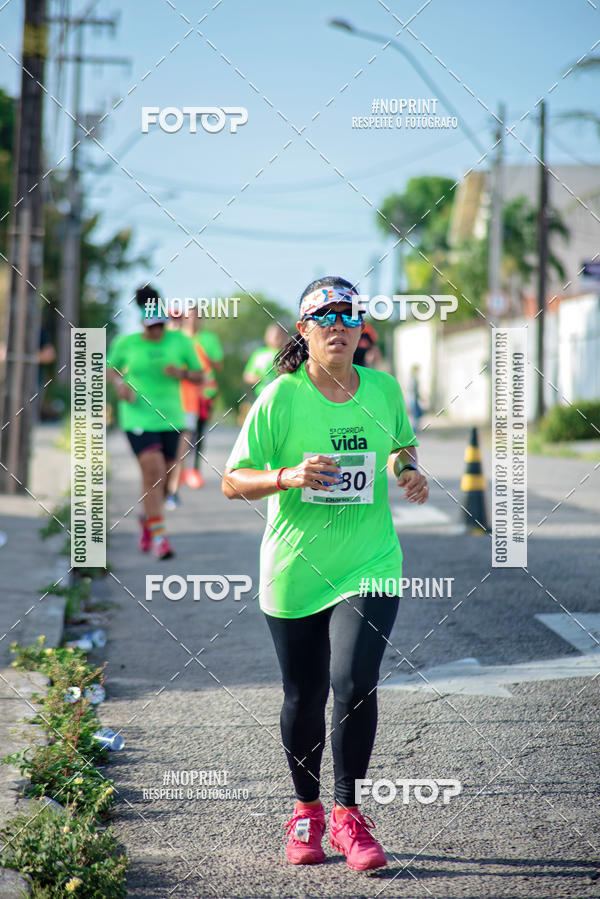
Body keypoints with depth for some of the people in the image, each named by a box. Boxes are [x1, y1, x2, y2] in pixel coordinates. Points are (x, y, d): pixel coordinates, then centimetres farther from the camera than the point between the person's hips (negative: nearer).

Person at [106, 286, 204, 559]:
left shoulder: (179, 341, 3)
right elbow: (112, 368, 16)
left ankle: (147, 519, 38)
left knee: (163, 479, 9)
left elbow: (199, 375, 8)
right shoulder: (126, 343, 0)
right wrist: (120, 384, -5)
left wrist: (182, 373, -13)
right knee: (153, 471, -17)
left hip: (170, 418, 3)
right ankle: (159, 536, -14)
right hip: (138, 417, -3)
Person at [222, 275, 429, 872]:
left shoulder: (383, 389, 2)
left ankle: (347, 815, 3)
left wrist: (409, 471, 1)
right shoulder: (279, 398, -8)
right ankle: (306, 808, 32)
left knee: (354, 683, -15)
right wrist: (287, 477, -26)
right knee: (304, 698, 9)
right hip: (295, 571, -1)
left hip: (369, 566, 1)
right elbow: (232, 482, -8)